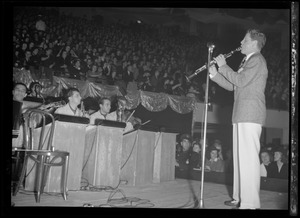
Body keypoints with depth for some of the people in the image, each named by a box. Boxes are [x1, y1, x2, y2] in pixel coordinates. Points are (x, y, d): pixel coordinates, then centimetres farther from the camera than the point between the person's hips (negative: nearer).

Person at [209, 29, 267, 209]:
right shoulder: (247, 61, 25)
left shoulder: (257, 59, -5)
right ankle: (240, 197, 22)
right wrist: (215, 74, 10)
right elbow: (232, 86, 21)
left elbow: (240, 81, -17)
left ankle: (250, 203, -9)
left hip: (250, 115, -10)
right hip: (242, 115, 10)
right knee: (240, 158, 13)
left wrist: (224, 66, -7)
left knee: (249, 158, -12)